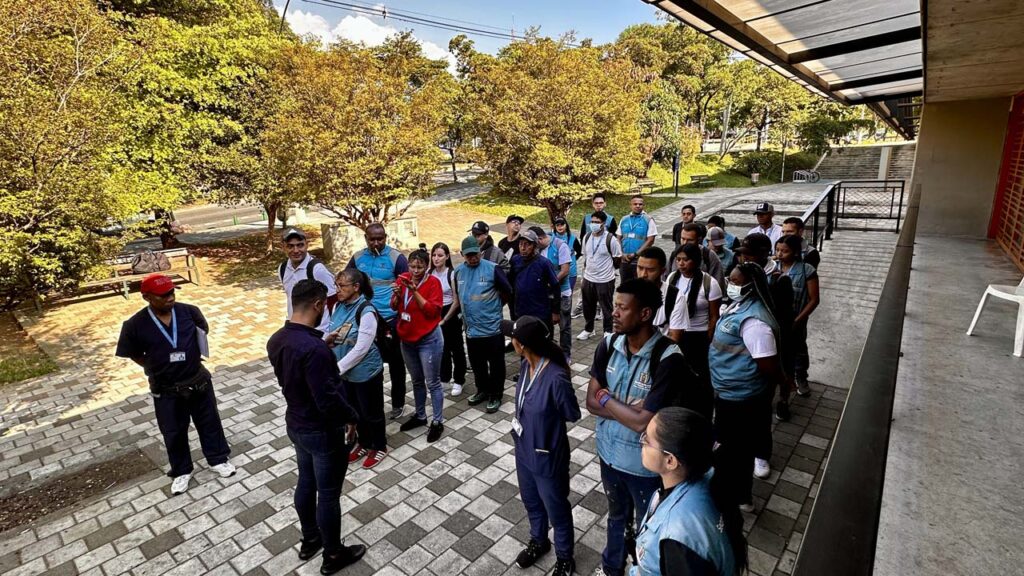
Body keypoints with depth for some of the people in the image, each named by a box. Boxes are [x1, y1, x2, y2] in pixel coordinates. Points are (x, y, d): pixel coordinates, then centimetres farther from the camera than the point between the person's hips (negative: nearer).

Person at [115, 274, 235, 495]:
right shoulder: (135, 325, -16)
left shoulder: (189, 311, -13)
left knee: (209, 422, 17)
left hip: (198, 381, 1)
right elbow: (134, 355, 1)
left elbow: (203, 330, 8)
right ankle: (181, 471, 39)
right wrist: (156, 368, -2)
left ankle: (218, 459, 38)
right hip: (166, 391, -1)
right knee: (174, 433, 16)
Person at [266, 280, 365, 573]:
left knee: (306, 483, 26)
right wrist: (352, 418, -14)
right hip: (323, 432, -8)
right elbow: (328, 399, -31)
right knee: (328, 494, 11)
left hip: (295, 424, 9)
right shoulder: (314, 349, -33)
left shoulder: (276, 340, -5)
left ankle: (309, 540, 47)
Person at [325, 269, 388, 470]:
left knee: (371, 412, 12)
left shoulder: (366, 312, -25)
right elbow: (331, 331, 12)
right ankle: (364, 443, 45)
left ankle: (380, 447, 35)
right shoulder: (337, 306, -2)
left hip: (366, 372, -7)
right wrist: (326, 339, -11)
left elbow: (361, 348, -24)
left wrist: (337, 368, -21)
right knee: (355, 410, 23)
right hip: (346, 371, 7)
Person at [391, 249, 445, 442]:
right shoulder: (403, 278, 2)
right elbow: (394, 307, 2)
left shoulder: (433, 282, -13)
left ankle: (437, 422, 16)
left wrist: (415, 291, -27)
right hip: (407, 339, 6)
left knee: (432, 382, 3)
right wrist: (397, 293, -18)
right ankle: (420, 416, 35)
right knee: (416, 381, 19)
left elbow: (432, 311, -21)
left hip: (429, 340, -5)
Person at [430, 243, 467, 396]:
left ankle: (459, 381, 20)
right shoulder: (429, 274, -1)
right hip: (435, 314, 4)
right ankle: (445, 377, 34)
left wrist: (445, 319, -12)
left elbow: (456, 300, -11)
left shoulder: (452, 273, -13)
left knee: (456, 348, 7)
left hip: (451, 314, -4)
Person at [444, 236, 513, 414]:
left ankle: (495, 396, 26)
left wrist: (491, 305, 4)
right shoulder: (459, 271, 4)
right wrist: (444, 320, 10)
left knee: (496, 365, 9)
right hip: (471, 329, 5)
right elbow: (457, 300, 13)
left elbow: (508, 293, -5)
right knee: (477, 365, 19)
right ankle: (483, 390, 39)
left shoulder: (492, 269, -13)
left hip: (492, 328, -5)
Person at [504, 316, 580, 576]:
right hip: (524, 450, 7)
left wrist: (546, 417, -6)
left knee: (556, 511, 19)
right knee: (531, 501, 28)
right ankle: (538, 541, 55)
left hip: (547, 458, -6)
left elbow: (573, 414, -17)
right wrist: (520, 415, -7)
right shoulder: (525, 365, -11)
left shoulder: (556, 378, -33)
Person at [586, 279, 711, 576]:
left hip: (644, 464, -5)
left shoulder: (668, 359, -28)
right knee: (616, 516, 31)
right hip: (608, 452, 5)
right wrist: (627, 411, -22)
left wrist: (607, 400, -16)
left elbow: (643, 422, -29)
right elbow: (591, 402, -8)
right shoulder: (608, 344, -11)